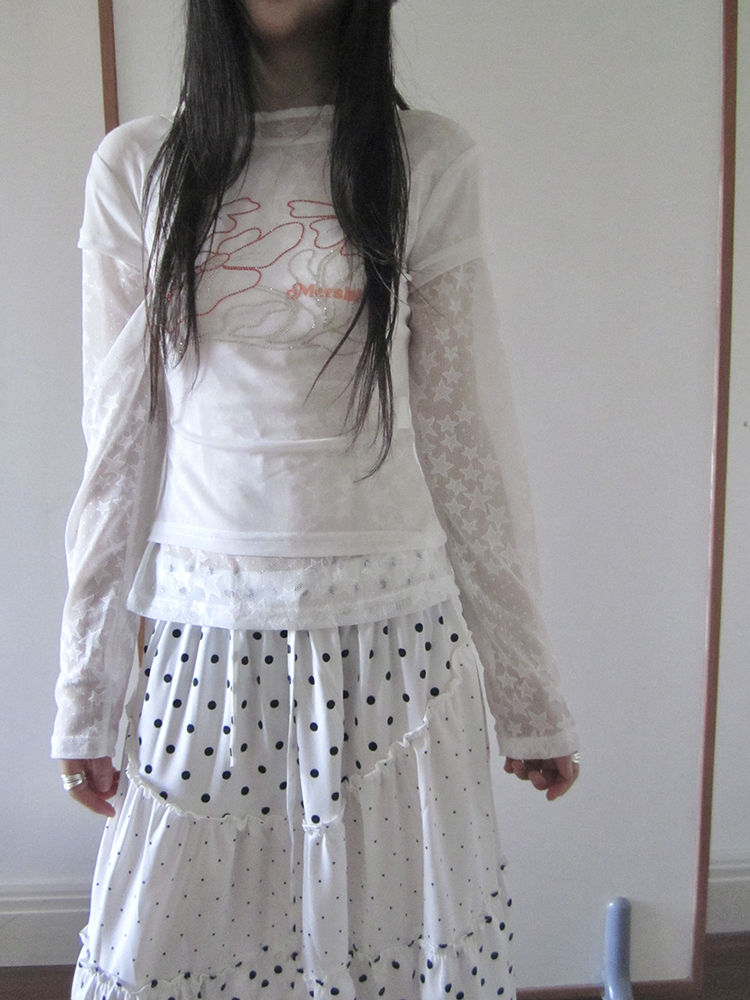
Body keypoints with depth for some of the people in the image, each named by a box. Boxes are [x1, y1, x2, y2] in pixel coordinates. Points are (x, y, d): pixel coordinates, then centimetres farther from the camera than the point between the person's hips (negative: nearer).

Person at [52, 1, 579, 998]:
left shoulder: (430, 164, 1)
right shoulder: (135, 170, 4)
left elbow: (467, 440, 2)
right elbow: (119, 448, 5)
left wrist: (528, 690, 4)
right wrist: (85, 693, 7)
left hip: (392, 640, -1)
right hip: (204, 641, 1)